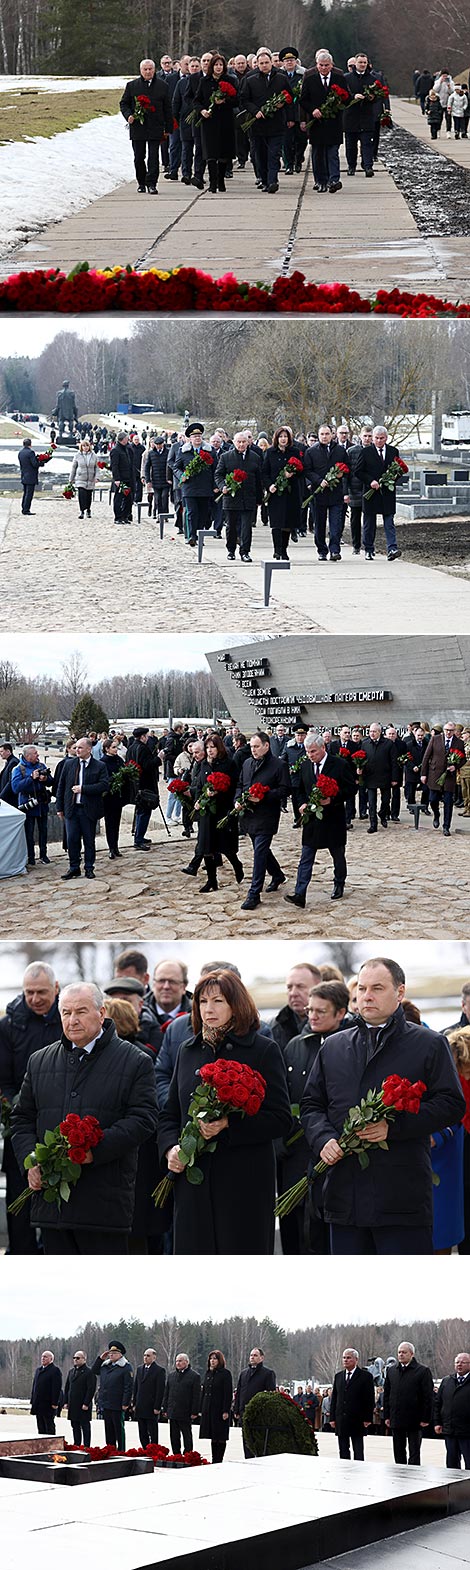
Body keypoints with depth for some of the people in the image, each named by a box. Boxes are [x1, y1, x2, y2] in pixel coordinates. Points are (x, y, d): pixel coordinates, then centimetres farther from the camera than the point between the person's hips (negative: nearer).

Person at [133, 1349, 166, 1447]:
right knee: (142, 1434, 9)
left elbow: (161, 1390, -10)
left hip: (151, 1408, -6)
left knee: (153, 1434, -2)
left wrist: (157, 1407, -14)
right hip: (140, 1408, 6)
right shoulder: (139, 1369, 13)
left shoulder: (159, 1370, -7)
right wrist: (134, 1404, 10)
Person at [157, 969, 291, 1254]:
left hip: (245, 1181, -4)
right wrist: (170, 1148, 0)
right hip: (193, 1183, 4)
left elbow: (280, 1118, -6)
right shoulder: (188, 1051, 16)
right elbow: (170, 1115, 21)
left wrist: (228, 1124, -18)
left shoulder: (263, 1050, 0)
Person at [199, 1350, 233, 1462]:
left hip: (220, 1410, -7)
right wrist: (201, 1409, 12)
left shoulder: (225, 1373, -5)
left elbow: (228, 1393, -10)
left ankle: (219, 1460, -3)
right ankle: (214, 1460, 11)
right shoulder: (208, 1374, 15)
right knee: (212, 1437, 8)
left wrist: (226, 1411, -16)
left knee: (220, 1437, -4)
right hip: (208, 1410, 7)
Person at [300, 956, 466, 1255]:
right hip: (345, 1195, 4)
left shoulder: (429, 1045, 4)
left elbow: (451, 1104, -3)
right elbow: (311, 1105, 19)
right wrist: (323, 1139, -4)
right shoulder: (333, 1048, 18)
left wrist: (395, 1127, -15)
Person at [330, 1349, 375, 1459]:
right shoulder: (338, 1376, 13)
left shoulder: (365, 1376, -2)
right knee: (343, 1452, 8)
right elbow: (334, 1399, 14)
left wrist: (367, 1419, -11)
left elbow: (370, 1399, -5)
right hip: (341, 1420, 5)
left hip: (357, 1421, -5)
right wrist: (332, 1418, 6)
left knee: (358, 1452, -1)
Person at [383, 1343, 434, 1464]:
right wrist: (386, 1416, 7)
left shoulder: (423, 1371, -5)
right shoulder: (391, 1371, 10)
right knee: (399, 1454, 10)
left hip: (415, 1421, -5)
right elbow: (386, 1395, 13)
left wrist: (425, 1418, -11)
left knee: (414, 1455, 1)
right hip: (396, 1420, 5)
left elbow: (428, 1396, -6)